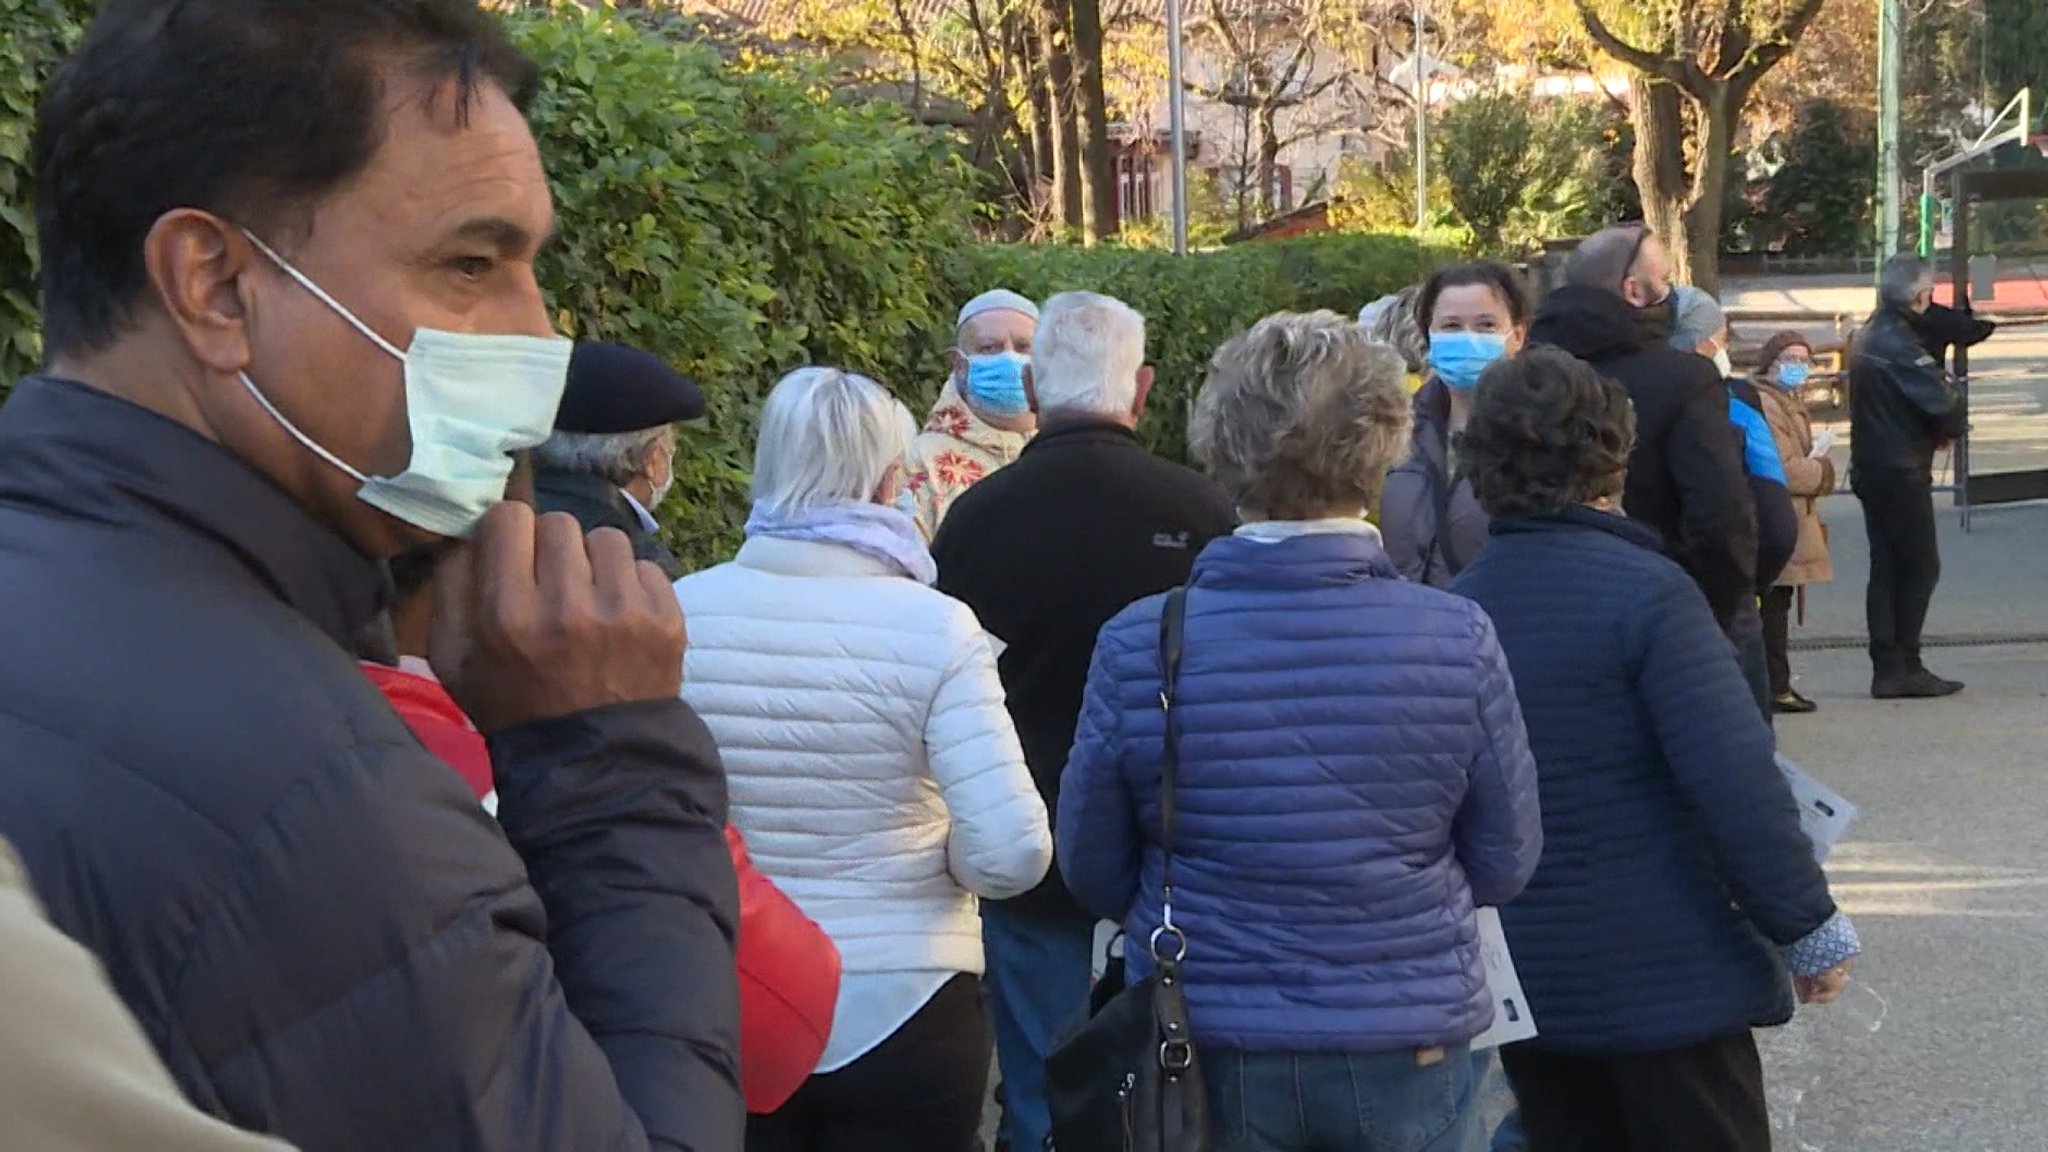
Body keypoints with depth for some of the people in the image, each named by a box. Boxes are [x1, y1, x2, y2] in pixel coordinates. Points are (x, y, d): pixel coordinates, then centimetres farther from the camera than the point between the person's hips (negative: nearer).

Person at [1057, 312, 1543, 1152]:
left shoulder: (1137, 647, -13)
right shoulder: (1459, 640, -13)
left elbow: (1093, 873, -1)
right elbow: (1506, 863, -2)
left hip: (1208, 1055, 0)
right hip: (1407, 1051, 0)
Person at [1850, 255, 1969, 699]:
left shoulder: (1869, 335, 13)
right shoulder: (1898, 342, -18)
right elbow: (1942, 400, -24)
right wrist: (1955, 425, -4)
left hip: (1870, 466, 9)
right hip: (1901, 471, -9)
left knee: (1886, 568, 9)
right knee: (1921, 566, -3)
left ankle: (1887, 669, 10)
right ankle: (1906, 666, -2)